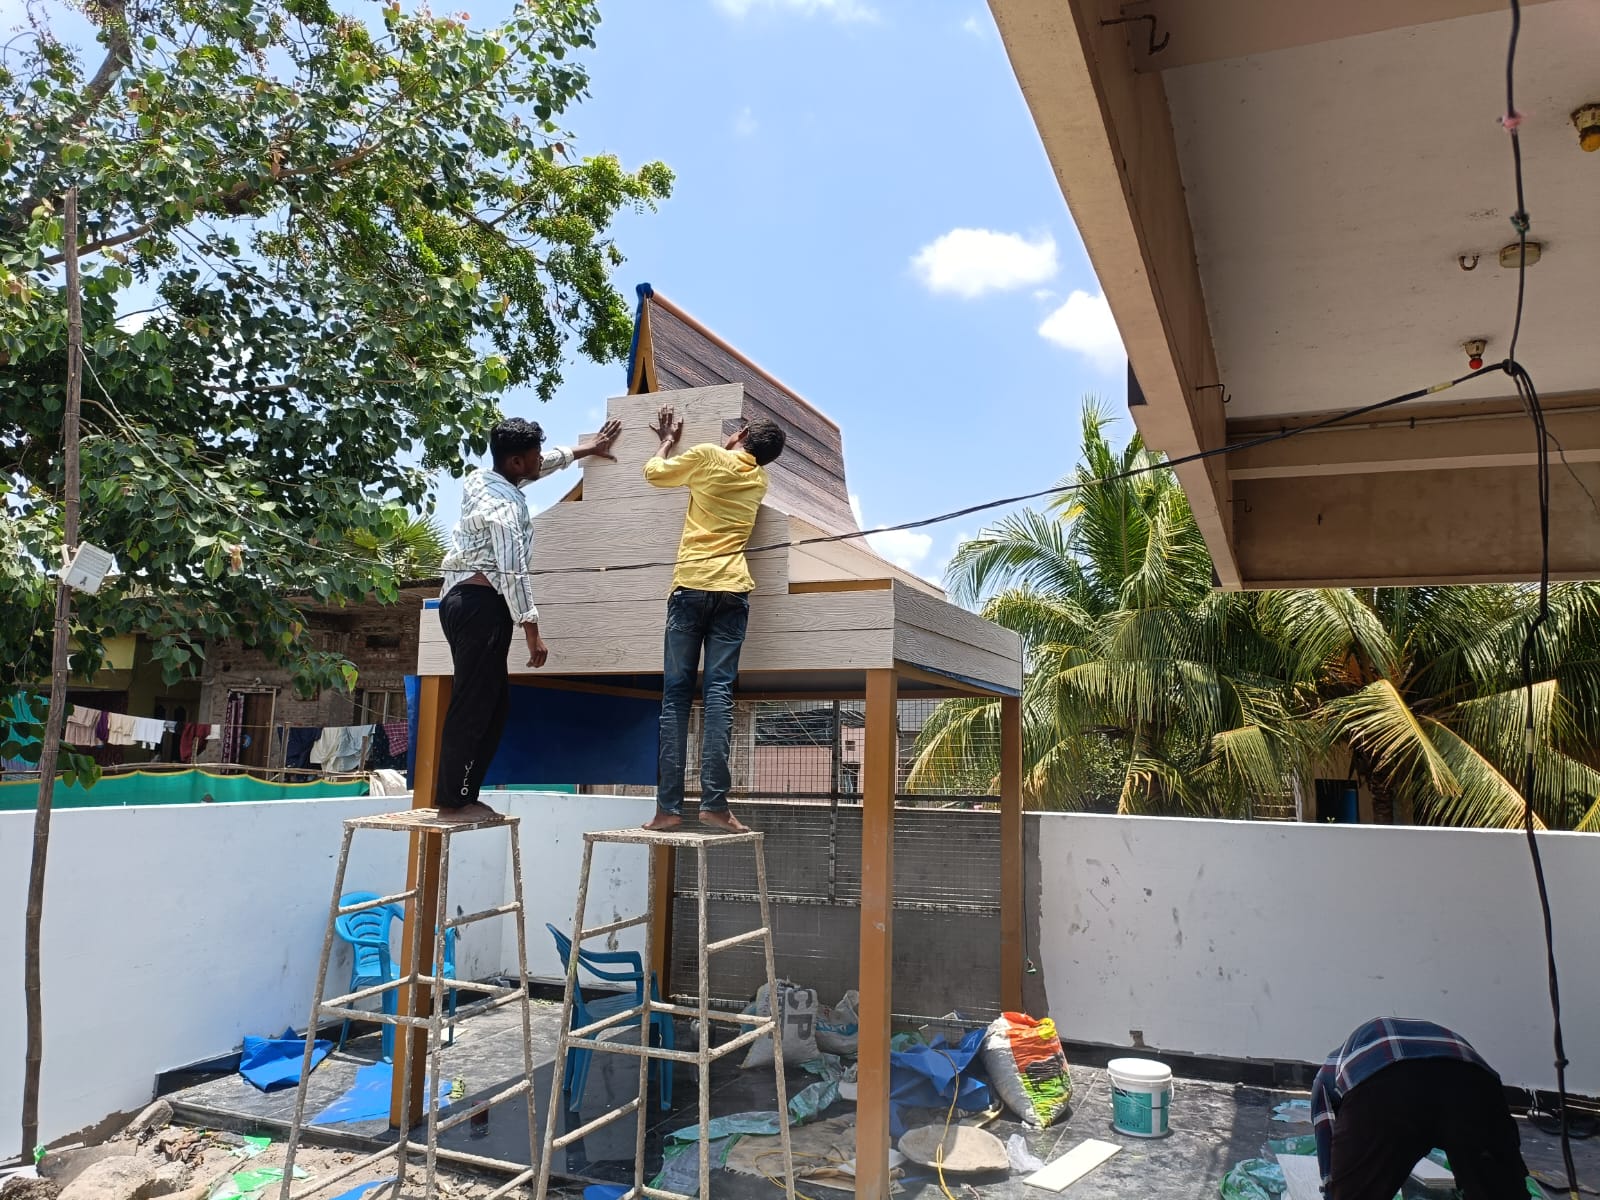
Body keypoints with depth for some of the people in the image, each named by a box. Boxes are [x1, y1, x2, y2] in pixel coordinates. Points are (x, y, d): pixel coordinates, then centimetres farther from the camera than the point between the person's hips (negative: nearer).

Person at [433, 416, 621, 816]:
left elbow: (543, 465, 30)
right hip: (482, 604, -10)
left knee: (493, 701, 12)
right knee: (474, 702, -6)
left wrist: (586, 449, 39)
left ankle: (460, 791, 14)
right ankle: (453, 797, -2)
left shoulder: (480, 479, 13)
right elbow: (513, 573, -19)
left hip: (461, 599, 10)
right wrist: (532, 632, -16)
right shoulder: (505, 506, -15)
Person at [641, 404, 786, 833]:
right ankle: (714, 802, -12)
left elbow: (654, 472, 19)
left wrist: (668, 440, 37)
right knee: (719, 693, -4)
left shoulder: (708, 456, 6)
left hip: (690, 588, -2)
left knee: (676, 694, 0)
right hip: (732, 592, 2)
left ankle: (668, 806, -3)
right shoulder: (760, 480, 17)